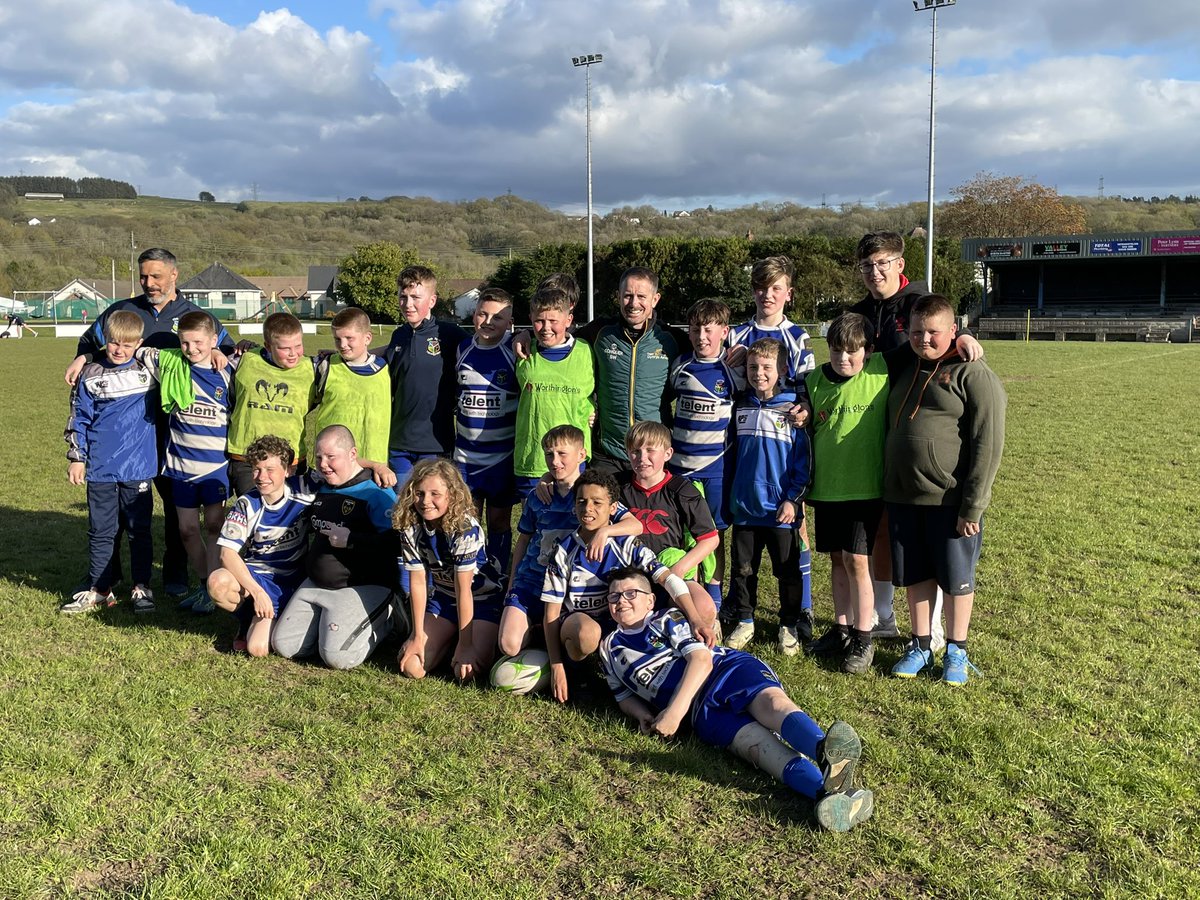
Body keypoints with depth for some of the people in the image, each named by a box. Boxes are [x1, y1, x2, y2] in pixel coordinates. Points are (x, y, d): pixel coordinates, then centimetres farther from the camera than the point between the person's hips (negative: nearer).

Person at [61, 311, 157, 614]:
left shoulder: (148, 370, 1)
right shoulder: (90, 376, 1)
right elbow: (79, 419, 6)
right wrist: (76, 458, 5)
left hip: (138, 468, 0)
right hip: (100, 469, 0)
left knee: (139, 530, 8)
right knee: (100, 531, 9)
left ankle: (142, 587, 19)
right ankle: (99, 589, 20)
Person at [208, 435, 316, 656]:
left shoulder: (304, 490, -10)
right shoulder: (246, 505, -9)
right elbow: (227, 552, -16)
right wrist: (257, 591, -28)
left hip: (292, 582, -1)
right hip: (255, 576, 1)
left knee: (258, 648, -18)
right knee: (218, 582, -34)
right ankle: (247, 620, 1)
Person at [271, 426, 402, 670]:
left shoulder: (376, 492, -15)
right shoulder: (320, 488, 11)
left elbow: (393, 543, -24)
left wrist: (350, 539, -22)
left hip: (363, 588, -8)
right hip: (315, 584, 8)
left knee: (338, 657, -20)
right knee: (283, 645, 1)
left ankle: (385, 618, 5)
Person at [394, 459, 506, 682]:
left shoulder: (465, 529, -29)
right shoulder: (410, 528, -14)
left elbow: (464, 589, -25)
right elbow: (418, 582, -9)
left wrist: (465, 643, -20)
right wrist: (418, 634, -8)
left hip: (481, 597, -4)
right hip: (444, 598, 5)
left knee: (468, 671, -21)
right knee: (411, 667, -8)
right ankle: (449, 640, 20)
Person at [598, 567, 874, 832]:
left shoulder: (668, 620, 13)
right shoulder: (611, 650, 23)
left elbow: (701, 659, -1)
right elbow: (625, 695, 30)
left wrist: (675, 710, -14)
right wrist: (643, 715, 4)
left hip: (729, 669, 0)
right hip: (701, 708, 0)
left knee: (771, 701, -35)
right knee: (754, 741, -30)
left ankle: (826, 752, -67)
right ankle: (827, 790, -60)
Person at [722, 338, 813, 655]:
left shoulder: (793, 410, -6)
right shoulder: (741, 408, 6)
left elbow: (803, 460, -7)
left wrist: (793, 499, -12)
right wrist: (730, 496, 10)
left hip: (781, 509, -3)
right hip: (745, 507, 4)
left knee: (788, 570, 8)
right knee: (743, 568, 12)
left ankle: (790, 625, 23)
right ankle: (743, 621, 27)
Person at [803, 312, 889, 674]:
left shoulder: (882, 370, -7)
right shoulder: (815, 379, 3)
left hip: (866, 487, -4)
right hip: (826, 486, 4)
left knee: (856, 560, -5)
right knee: (837, 559, 13)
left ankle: (863, 639, 9)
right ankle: (841, 629, 26)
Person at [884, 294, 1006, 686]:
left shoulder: (973, 375, -8)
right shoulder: (903, 369, 11)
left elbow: (989, 444, -13)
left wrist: (972, 507, -16)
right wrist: (886, 489, 10)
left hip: (950, 501, -5)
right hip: (902, 498, 5)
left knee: (955, 578, 8)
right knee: (915, 576, 14)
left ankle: (956, 652, 24)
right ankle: (920, 647, 28)